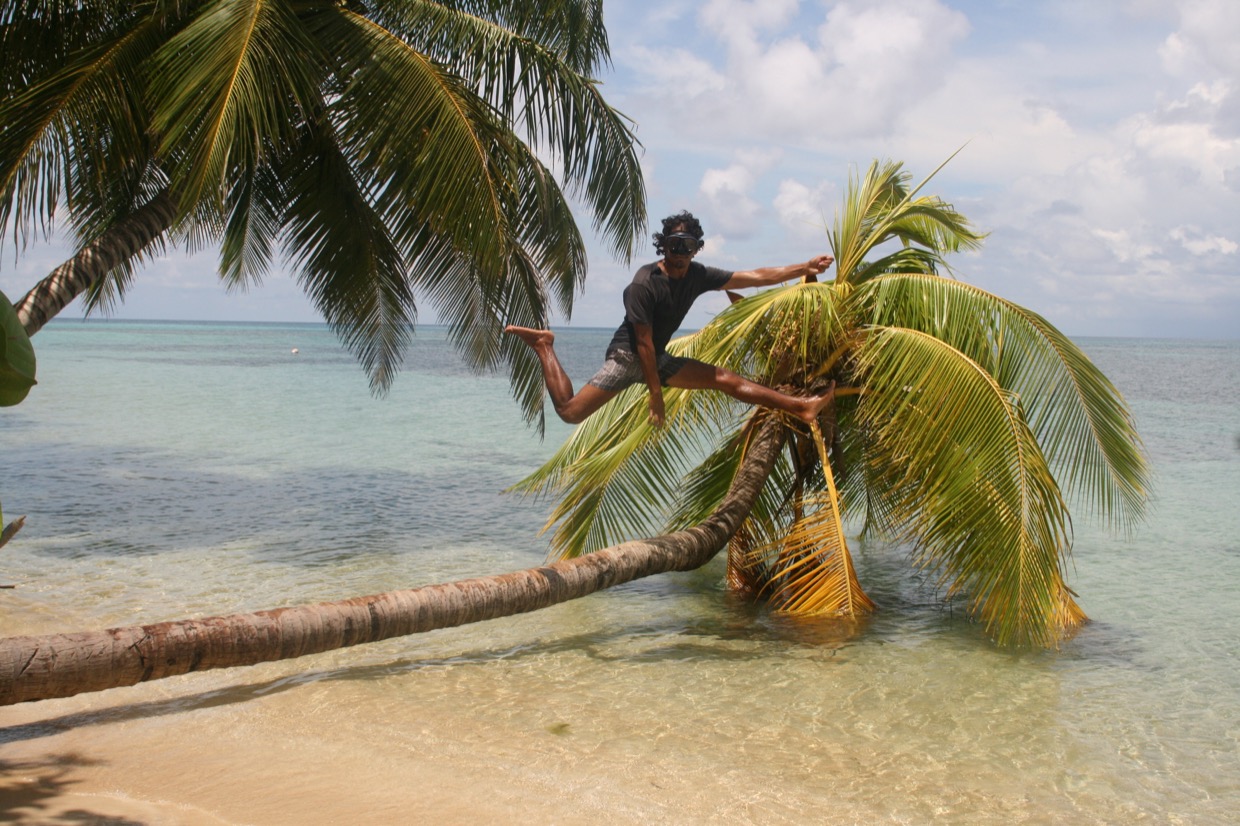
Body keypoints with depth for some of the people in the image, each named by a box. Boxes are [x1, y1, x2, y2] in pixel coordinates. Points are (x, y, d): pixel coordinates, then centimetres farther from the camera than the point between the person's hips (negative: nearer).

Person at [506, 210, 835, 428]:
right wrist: (656, 394, -20)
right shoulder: (644, 285, -24)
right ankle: (544, 347, 7)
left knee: (727, 379, -1)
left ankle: (802, 407, -3)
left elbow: (755, 277, -1)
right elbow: (643, 342, -22)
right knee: (570, 411, -14)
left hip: (657, 359, 6)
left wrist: (805, 268, -5)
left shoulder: (698, 276, -4)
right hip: (626, 357, -6)